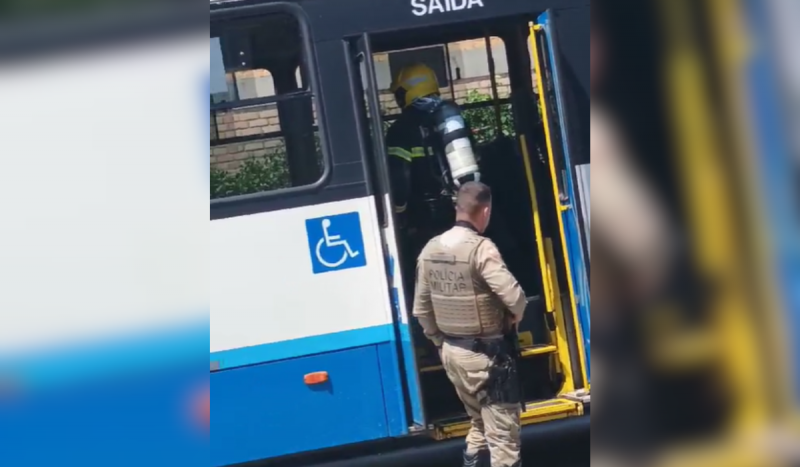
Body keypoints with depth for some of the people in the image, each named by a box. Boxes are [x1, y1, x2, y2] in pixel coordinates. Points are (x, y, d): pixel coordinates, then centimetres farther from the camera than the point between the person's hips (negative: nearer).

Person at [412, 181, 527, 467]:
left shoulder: (430, 250, 3)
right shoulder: (481, 248, -20)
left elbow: (422, 309, 8)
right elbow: (513, 296, -27)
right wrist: (515, 315, -5)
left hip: (451, 351, 8)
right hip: (484, 353, -8)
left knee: (479, 422, 23)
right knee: (502, 431, 2)